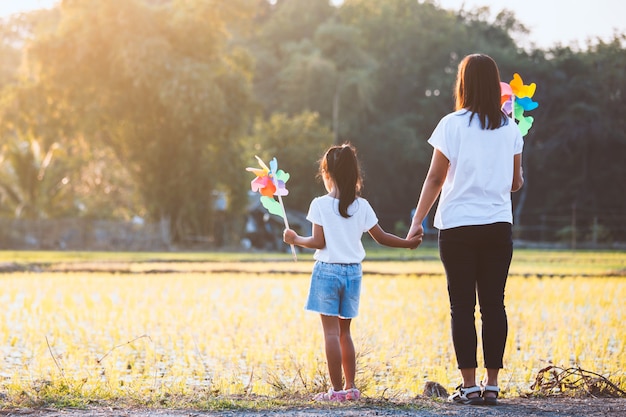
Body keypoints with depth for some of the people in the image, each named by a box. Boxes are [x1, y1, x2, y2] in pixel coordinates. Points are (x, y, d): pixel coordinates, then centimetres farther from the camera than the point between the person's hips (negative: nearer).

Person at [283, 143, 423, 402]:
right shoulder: (362, 206, 2)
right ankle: (350, 387, 15)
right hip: (353, 273, 4)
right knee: (344, 331, 15)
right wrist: (408, 243, 21)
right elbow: (381, 237, 7)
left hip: (327, 271, -4)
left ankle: (337, 390, -4)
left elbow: (318, 242, -11)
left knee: (331, 331, -2)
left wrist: (295, 239, 6)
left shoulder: (320, 205, -9)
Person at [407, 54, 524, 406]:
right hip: (498, 226, 3)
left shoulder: (452, 125, -5)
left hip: (458, 227, -3)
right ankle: (492, 385, 4)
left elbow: (435, 179, -5)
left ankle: (470, 386, 0)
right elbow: (516, 182, 10)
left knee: (463, 306, 2)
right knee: (494, 304, 5)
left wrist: (418, 221, 2)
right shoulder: (510, 128, 4)